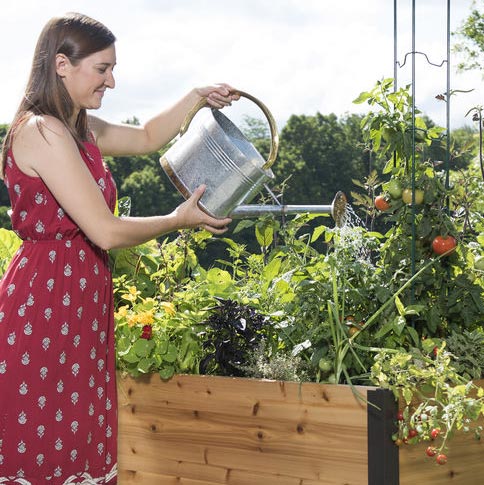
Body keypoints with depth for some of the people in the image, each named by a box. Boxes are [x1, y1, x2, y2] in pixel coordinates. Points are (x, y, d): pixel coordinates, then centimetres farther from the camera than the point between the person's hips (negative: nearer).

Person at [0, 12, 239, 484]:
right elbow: (107, 232, -18)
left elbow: (147, 137, 32)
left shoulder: (79, 129, 14)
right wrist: (180, 220, -3)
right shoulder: (43, 132, -17)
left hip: (76, 311, 10)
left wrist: (198, 97, 18)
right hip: (46, 308, -10)